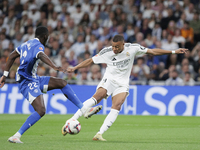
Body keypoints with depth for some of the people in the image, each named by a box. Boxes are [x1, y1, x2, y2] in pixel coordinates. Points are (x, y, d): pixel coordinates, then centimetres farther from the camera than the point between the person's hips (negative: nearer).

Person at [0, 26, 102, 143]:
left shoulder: (26, 44, 14)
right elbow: (41, 56, -39)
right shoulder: (38, 46, -15)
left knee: (62, 83, 9)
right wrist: (55, 67, -55)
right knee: (40, 111, -23)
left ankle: (84, 110, 9)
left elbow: (12, 56, 20)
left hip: (35, 80, 10)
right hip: (28, 83, -10)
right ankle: (16, 136, -21)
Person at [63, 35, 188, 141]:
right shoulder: (107, 52, -6)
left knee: (116, 107, -22)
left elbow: (153, 51, 2)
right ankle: (72, 120, -32)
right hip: (109, 79, -1)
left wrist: (173, 52, 1)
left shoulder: (133, 48, -5)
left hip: (122, 84, 1)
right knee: (97, 97, -28)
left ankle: (100, 134, -27)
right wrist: (74, 68, -3)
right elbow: (91, 61, 4)